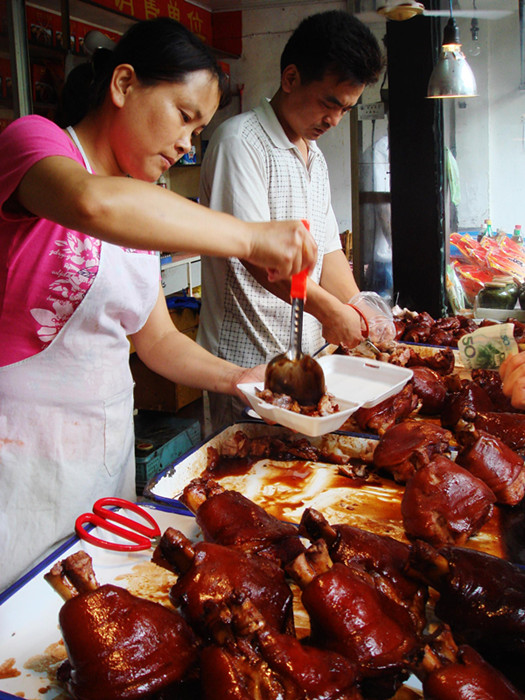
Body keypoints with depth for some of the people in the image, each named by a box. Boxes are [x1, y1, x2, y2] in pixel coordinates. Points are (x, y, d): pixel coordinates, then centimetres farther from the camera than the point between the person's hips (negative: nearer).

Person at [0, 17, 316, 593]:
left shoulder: (144, 210, 12)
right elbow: (96, 204, -35)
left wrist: (234, 378, -3)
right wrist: (250, 237, -31)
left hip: (107, 446, 7)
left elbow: (158, 339, 13)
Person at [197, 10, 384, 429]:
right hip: (248, 359, -8)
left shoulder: (316, 158, 16)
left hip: (307, 354, 8)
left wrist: (361, 317, 4)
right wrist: (328, 310, -18)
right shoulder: (241, 141, -12)